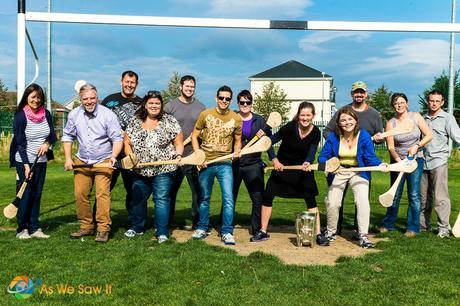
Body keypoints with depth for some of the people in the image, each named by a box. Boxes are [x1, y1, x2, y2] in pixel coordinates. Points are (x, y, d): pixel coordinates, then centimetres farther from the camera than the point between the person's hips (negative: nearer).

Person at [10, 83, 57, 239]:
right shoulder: (20, 116, -11)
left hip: (41, 161, 5)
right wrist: (26, 165, -19)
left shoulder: (46, 114, 3)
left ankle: (34, 228, 13)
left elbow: (53, 135, 10)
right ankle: (21, 229, 8)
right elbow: (20, 143, -13)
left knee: (37, 194, 6)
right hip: (24, 161, -4)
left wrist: (47, 143, -13)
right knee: (26, 194, -4)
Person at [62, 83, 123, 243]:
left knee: (102, 193, -12)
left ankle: (103, 229, -4)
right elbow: (67, 136, 11)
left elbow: (117, 139, -10)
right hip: (82, 161, 4)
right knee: (80, 194, 4)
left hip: (103, 161, -4)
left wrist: (113, 156, -25)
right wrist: (68, 158, 4)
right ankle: (86, 226, 18)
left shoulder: (108, 115, -11)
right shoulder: (74, 115, 1)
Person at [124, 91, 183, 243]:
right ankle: (137, 227, 33)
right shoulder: (135, 122, 8)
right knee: (137, 199, 14)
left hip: (163, 170, -4)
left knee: (162, 199, -4)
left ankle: (162, 232, 4)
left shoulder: (170, 121, 0)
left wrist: (178, 155, -17)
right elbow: (127, 143, 10)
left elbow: (179, 143, 0)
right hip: (140, 171, 4)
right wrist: (130, 156, -6)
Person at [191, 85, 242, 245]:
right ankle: (202, 228, 28)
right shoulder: (205, 114, 0)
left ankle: (227, 232, 3)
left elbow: (238, 140, 13)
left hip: (225, 163, 0)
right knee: (204, 198, 12)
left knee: (228, 199, -8)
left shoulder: (236, 119, 2)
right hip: (206, 163, 1)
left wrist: (237, 151, -8)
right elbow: (194, 136, 4)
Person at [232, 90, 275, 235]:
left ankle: (257, 230, 12)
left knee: (258, 198, -1)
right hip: (234, 164, -1)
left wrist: (273, 159, -6)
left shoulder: (260, 120, 7)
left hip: (253, 164, 1)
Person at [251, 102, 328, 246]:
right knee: (267, 196, -2)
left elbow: (311, 152, -20)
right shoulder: (290, 127, -20)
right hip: (282, 166, -1)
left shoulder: (316, 133, -12)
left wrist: (307, 163, -41)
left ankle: (318, 234, 5)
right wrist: (275, 160, -22)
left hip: (302, 169, 1)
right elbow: (271, 141, -15)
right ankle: (263, 232, 12)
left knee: (311, 199, -5)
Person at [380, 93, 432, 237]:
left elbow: (428, 135, -2)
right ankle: (388, 224, 21)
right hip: (397, 161, 1)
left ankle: (413, 227, 8)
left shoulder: (415, 117, -4)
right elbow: (390, 147, -10)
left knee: (414, 195, -3)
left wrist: (416, 146, -15)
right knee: (394, 195, 7)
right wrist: (398, 159, -25)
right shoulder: (391, 123, -5)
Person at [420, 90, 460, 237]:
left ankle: (444, 227, 1)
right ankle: (423, 225, 21)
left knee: (440, 197, -6)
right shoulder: (423, 118, 15)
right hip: (423, 161, 5)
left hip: (439, 161, -5)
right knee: (423, 196, 11)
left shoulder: (447, 118, 1)